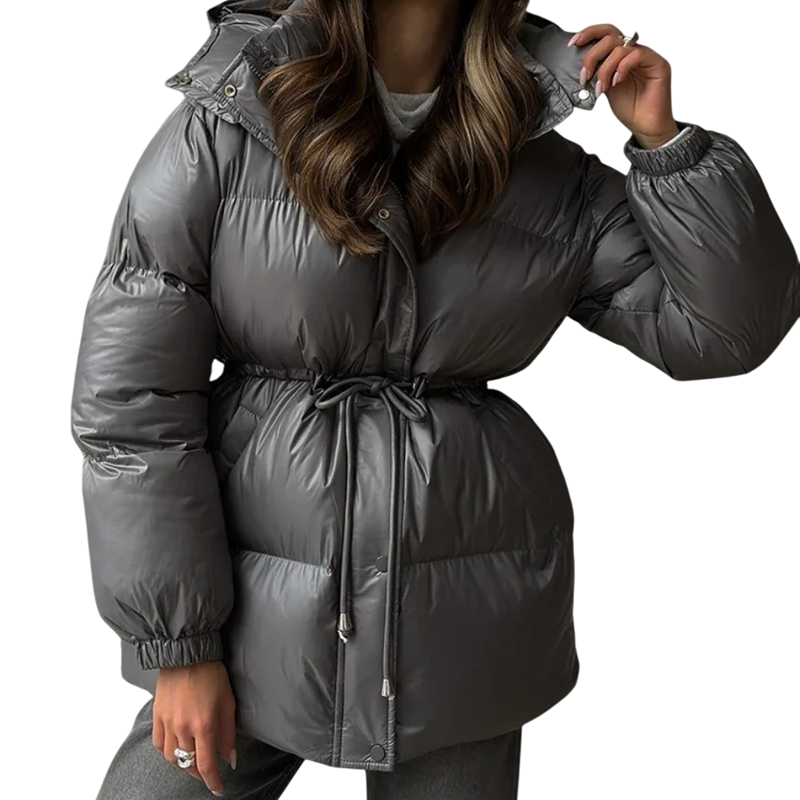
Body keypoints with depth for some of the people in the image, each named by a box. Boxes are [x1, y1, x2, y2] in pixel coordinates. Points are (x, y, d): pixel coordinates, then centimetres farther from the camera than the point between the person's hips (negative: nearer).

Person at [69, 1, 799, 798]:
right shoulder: (224, 126, -6)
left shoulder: (553, 177, 2)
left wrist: (663, 142, -6)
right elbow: (129, 391, -7)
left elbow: (728, 328, 4)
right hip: (253, 610, -1)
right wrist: (175, 640, -7)